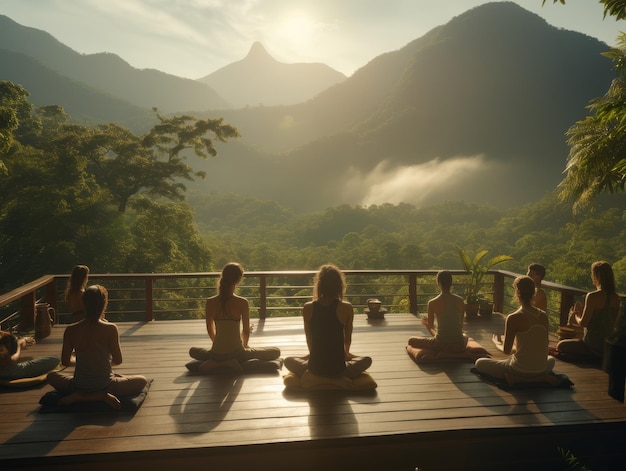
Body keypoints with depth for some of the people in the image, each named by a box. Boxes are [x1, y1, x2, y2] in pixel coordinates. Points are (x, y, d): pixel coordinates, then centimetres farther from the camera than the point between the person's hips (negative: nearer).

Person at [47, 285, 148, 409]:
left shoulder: (71, 330, -8)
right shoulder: (110, 329, -16)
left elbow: (65, 361, 2)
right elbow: (118, 361, -7)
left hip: (79, 386, 4)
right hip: (105, 386, -4)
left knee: (52, 376, 33)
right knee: (142, 380, 15)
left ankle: (79, 396, 4)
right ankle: (101, 396, -5)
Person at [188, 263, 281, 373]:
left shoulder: (210, 302, -6)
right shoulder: (242, 303, -14)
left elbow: (210, 330, 5)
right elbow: (246, 331, -4)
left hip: (216, 354, 4)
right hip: (237, 354, -3)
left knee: (193, 351, 36)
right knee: (276, 352, 14)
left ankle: (216, 364, 6)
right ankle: (242, 365, -5)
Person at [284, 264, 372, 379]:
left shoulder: (308, 308, -7)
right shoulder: (346, 308, -10)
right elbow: (348, 339, 6)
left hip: (315, 368, 1)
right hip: (338, 369, 0)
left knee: (289, 361, 31)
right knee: (367, 360, 28)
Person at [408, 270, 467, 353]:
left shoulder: (432, 303, -9)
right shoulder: (460, 301, 0)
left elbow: (430, 327, 3)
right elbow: (461, 325, 11)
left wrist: (425, 323, 27)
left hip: (441, 345, -3)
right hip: (459, 346, 4)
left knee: (411, 340, 19)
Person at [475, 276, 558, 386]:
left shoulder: (513, 318, -17)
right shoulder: (544, 316, -1)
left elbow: (506, 350, -10)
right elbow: (544, 346, 11)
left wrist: (497, 342, 12)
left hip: (520, 370, -5)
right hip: (541, 368, 5)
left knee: (479, 363, 14)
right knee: (551, 360, 42)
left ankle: (516, 379, -4)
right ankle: (542, 377, 10)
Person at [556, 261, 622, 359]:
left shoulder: (592, 297, -22)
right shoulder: (616, 298, 0)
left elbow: (583, 323, -20)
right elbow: (616, 322, 12)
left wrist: (575, 315, 4)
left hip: (593, 346, -8)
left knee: (560, 346, 10)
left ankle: (591, 356, -3)